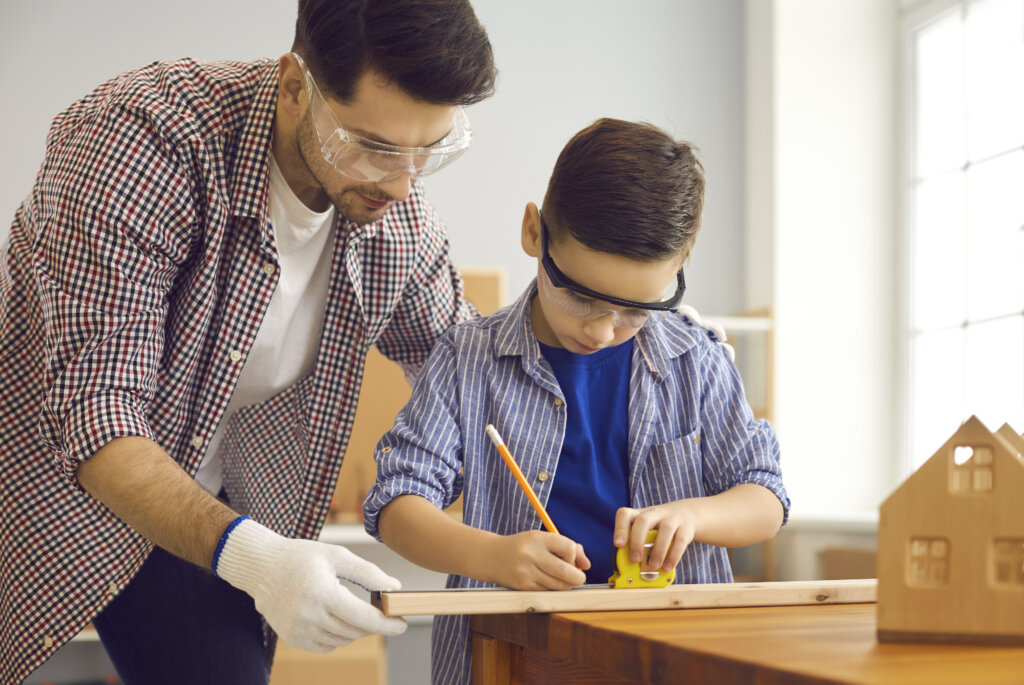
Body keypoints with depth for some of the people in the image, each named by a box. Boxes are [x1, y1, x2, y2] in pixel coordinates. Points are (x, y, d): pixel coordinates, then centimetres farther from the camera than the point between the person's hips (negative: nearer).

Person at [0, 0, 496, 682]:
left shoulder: (399, 211, -10)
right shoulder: (139, 144, -30)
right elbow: (95, 418, -33)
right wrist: (247, 553, -47)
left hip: (217, 499, 5)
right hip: (69, 472, -4)